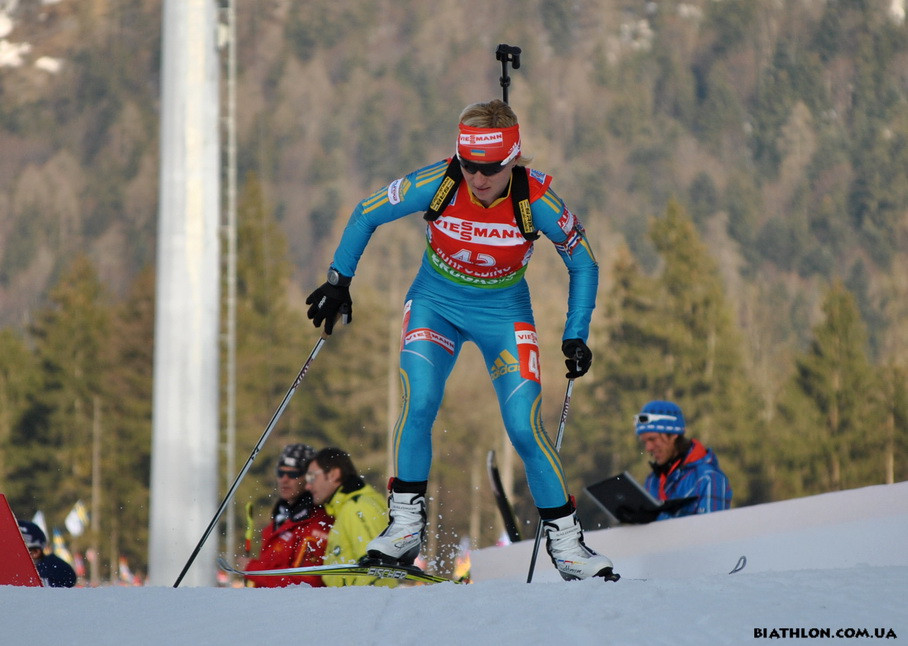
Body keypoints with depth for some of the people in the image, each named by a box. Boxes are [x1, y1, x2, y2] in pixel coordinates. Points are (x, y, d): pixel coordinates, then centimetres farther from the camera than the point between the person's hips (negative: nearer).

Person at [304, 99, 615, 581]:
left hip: (503, 312, 0)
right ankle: (405, 525, -12)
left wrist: (576, 336, -11)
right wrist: (338, 282, -6)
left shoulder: (535, 200, -24)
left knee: (524, 427, -11)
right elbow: (365, 215, -7)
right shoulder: (436, 184, -24)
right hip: (436, 304, 1)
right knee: (419, 402, -22)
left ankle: (563, 537, 3)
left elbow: (583, 263, -7)